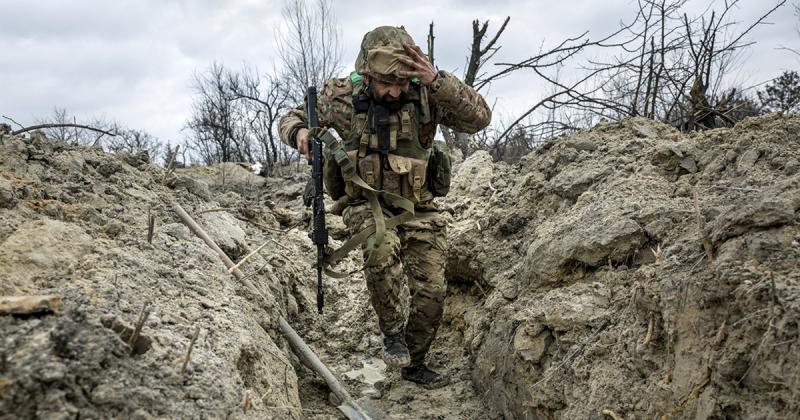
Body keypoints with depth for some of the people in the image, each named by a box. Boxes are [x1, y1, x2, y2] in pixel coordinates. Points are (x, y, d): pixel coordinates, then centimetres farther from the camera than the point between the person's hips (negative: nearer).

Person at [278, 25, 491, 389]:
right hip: (366, 205, -1)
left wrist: (437, 80, -36)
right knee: (382, 247, -35)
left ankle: (413, 364, 29)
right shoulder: (343, 95, -9)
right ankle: (392, 331, -10)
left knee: (431, 294, 2)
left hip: (416, 208, 2)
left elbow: (478, 118, -23)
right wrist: (299, 132, -20)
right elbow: (291, 118, 5)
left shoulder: (426, 94, -11)